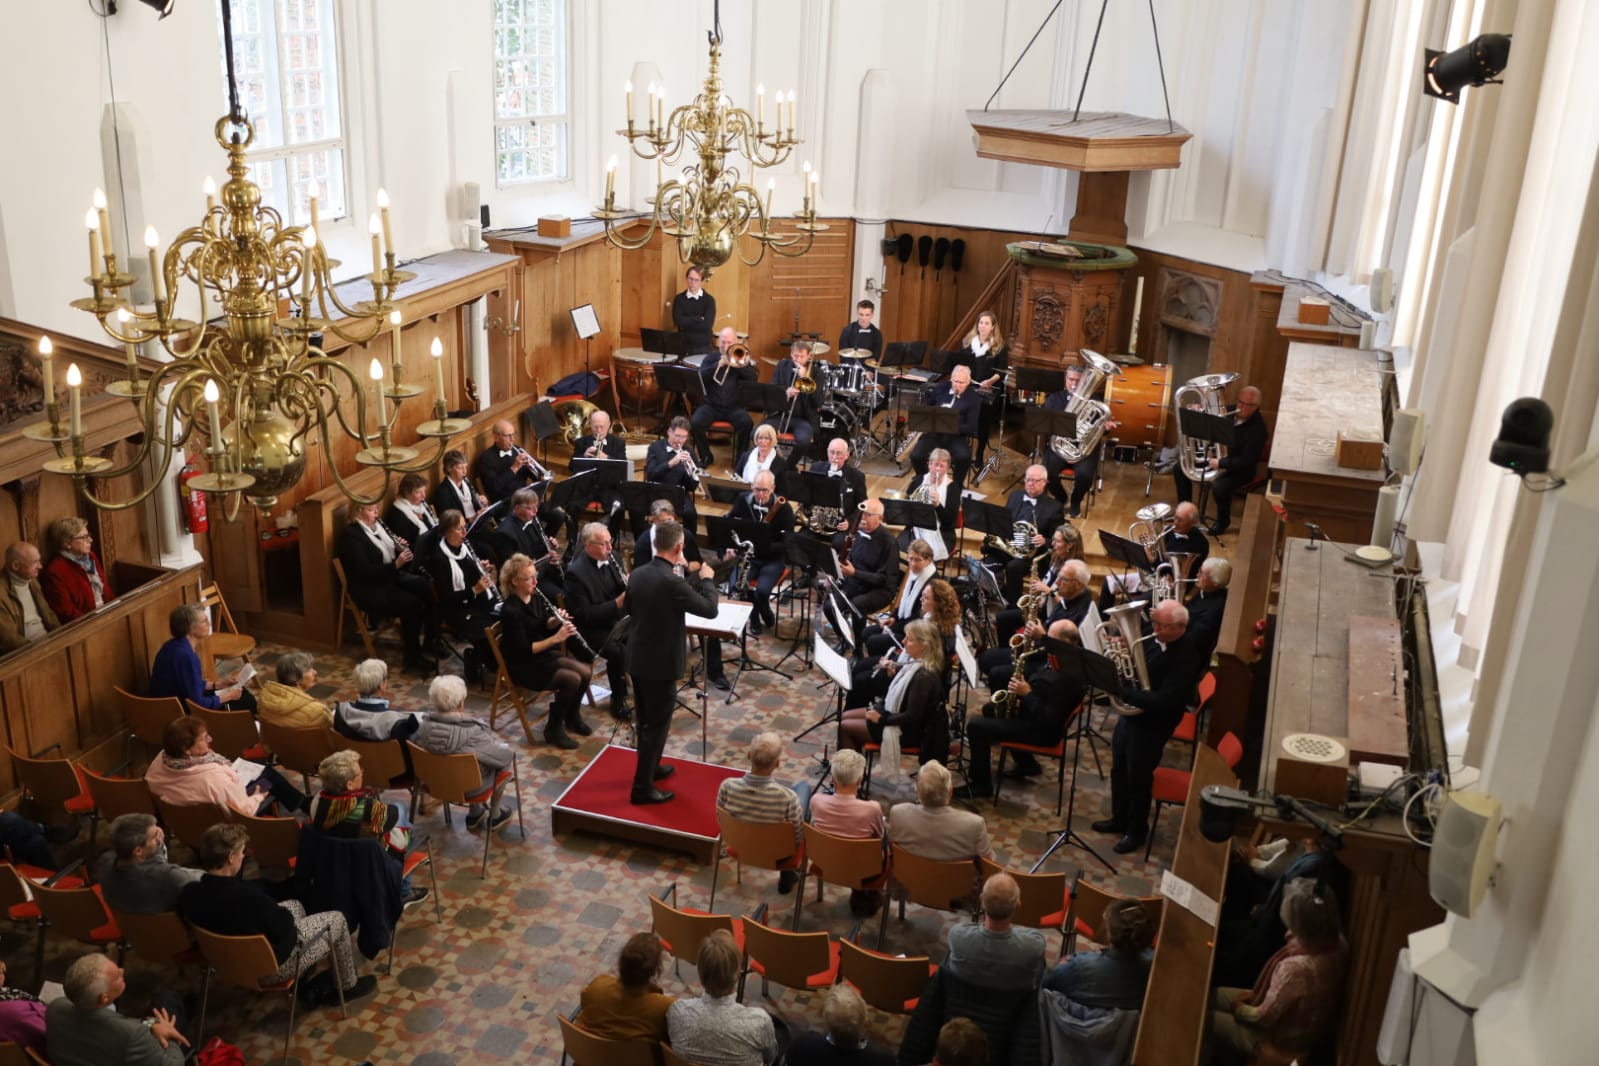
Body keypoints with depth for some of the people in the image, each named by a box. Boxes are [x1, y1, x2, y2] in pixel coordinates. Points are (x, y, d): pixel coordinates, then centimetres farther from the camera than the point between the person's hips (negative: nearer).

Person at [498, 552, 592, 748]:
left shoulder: (536, 597, -2)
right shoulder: (510, 611, -26)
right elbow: (524, 650, -25)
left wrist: (556, 620, -9)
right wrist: (556, 638, -30)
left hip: (543, 655, 8)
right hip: (523, 665, -8)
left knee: (585, 672, -9)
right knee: (572, 679, -22)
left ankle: (572, 717, 15)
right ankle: (554, 729, -3)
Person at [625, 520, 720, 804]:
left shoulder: (638, 573, -1)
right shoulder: (672, 582, -26)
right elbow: (710, 610, -17)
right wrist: (706, 579, 1)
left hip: (637, 660, 8)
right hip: (661, 665, -8)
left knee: (646, 721, 23)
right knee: (657, 725, 4)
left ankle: (649, 768, 41)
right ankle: (642, 787, 11)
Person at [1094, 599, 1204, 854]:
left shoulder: (1186, 659, -28)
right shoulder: (1154, 639, -6)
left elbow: (1159, 701, -33)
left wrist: (1121, 688, -33)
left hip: (1150, 725, -7)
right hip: (1129, 714, 8)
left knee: (1138, 779, 11)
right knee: (1119, 771, 23)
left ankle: (1136, 831, 33)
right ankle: (1119, 818, 44)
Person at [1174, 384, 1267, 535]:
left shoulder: (1257, 428, -23)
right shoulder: (1231, 411, -4)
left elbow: (1247, 461, -26)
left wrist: (1221, 463, -30)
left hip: (1239, 469, -7)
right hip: (1217, 457, 7)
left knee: (1219, 487, -35)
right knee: (1180, 469, -2)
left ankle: (1223, 521, -4)